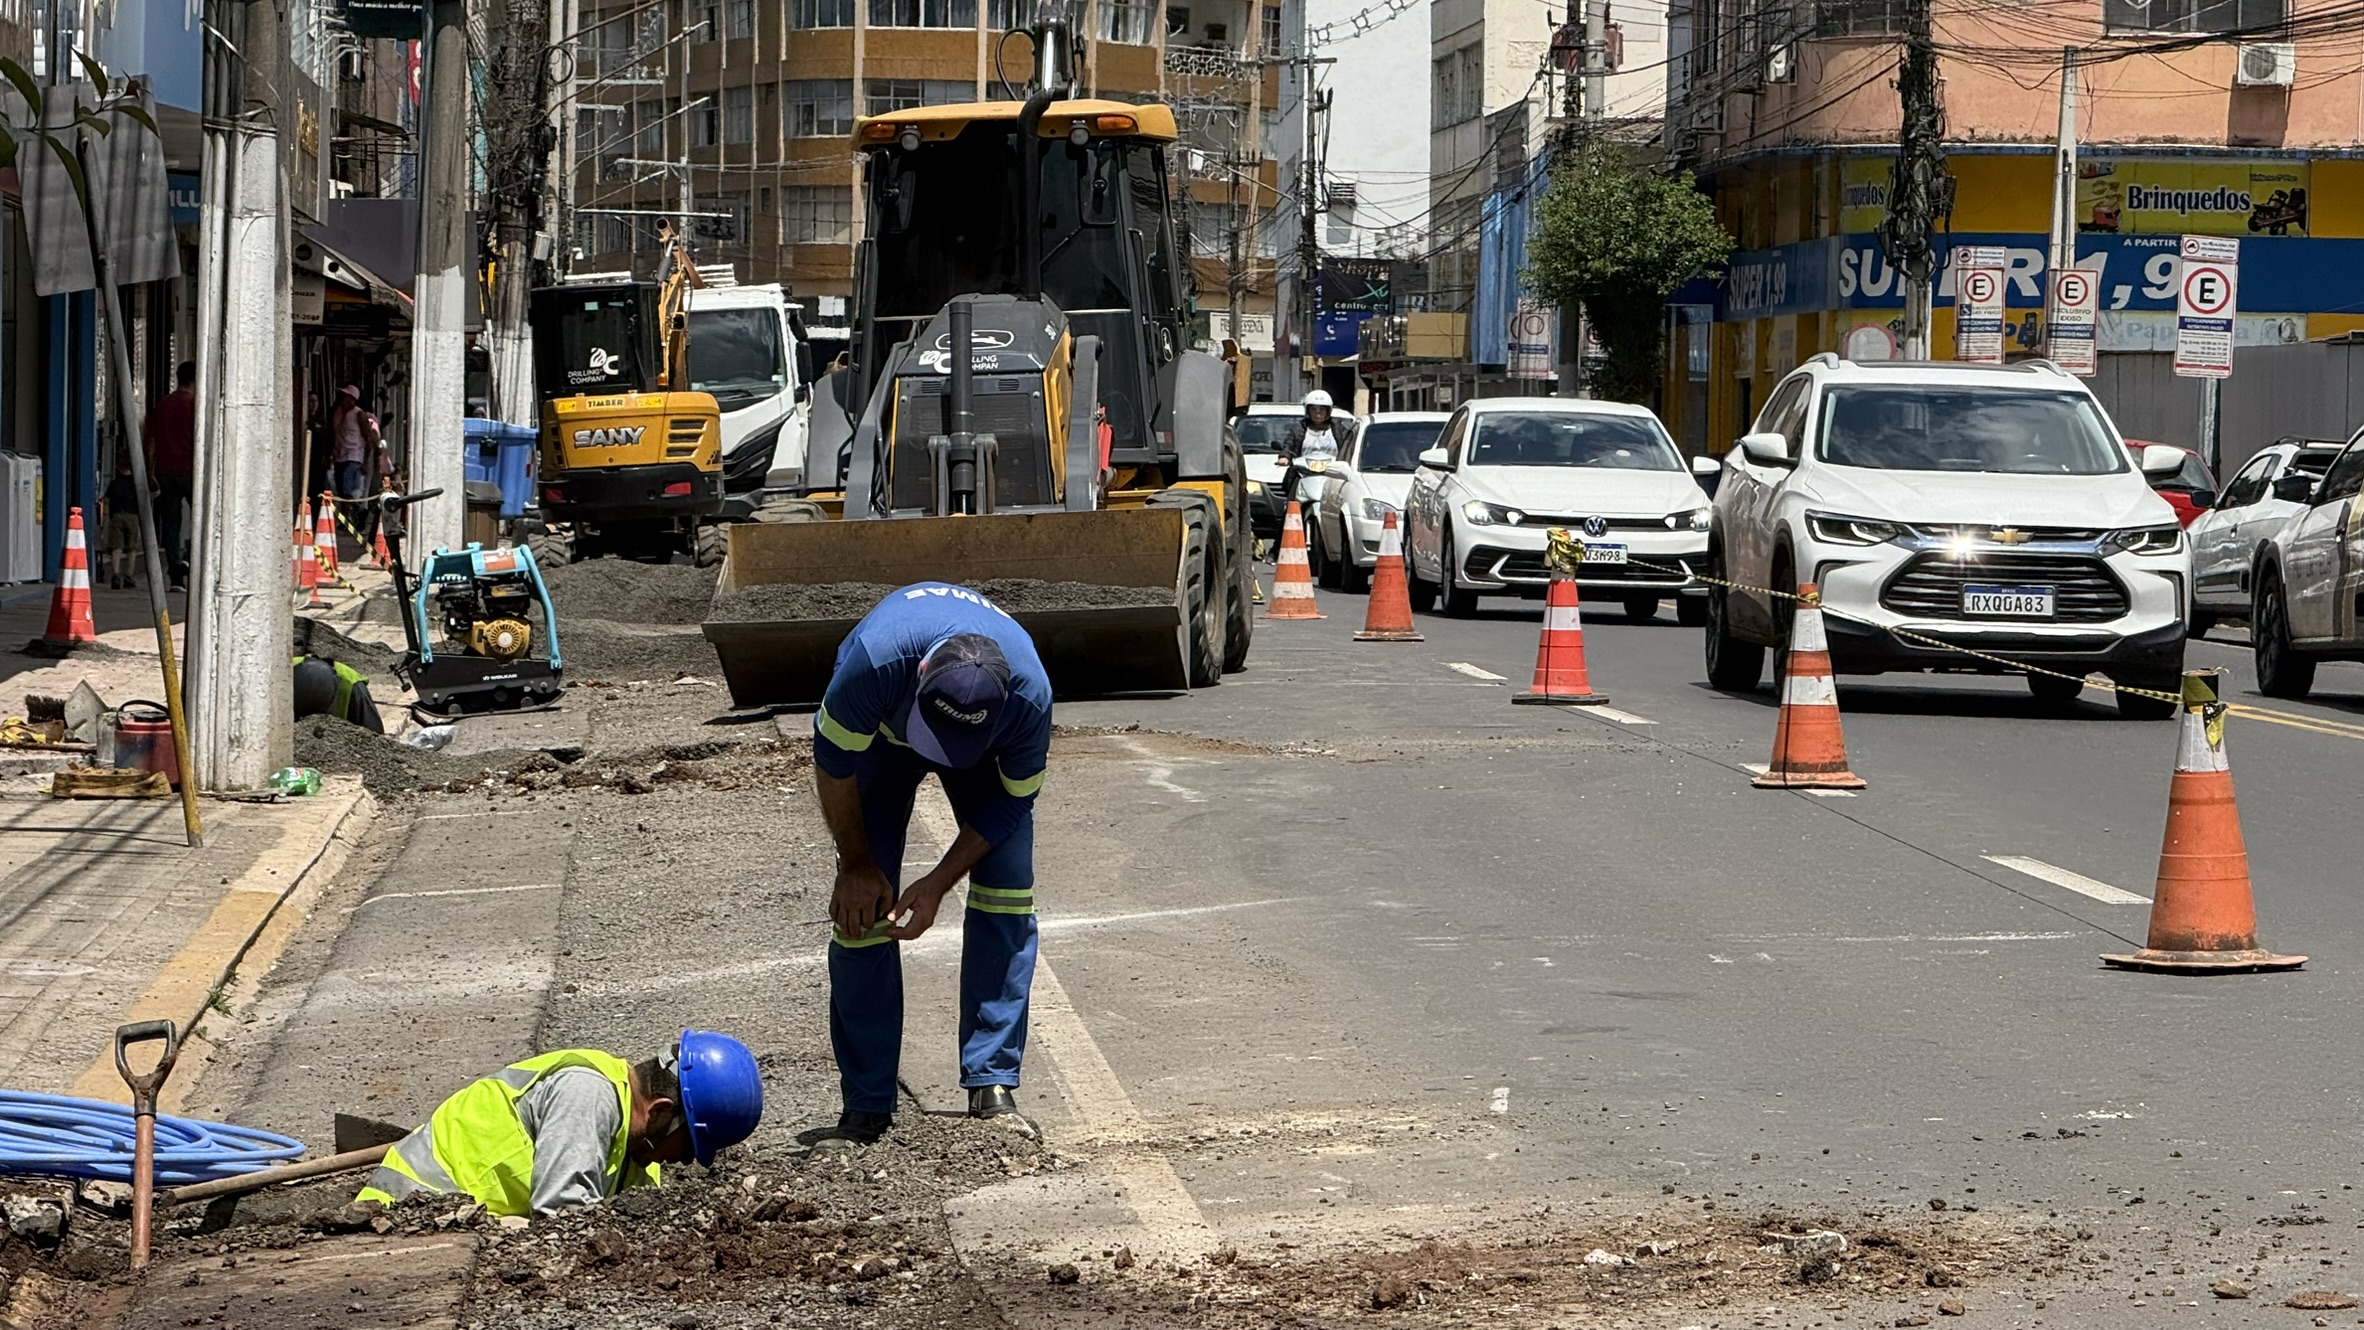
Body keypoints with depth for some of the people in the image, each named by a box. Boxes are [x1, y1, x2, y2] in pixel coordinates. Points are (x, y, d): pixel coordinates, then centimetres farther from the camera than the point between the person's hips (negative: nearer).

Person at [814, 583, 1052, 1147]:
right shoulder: (875, 659, -44)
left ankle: (992, 1089, -8)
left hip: (990, 746, 1)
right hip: (880, 731, -1)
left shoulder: (1030, 697, -39)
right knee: (861, 906, -10)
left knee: (1007, 894, -14)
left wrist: (939, 882, -22)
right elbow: (833, 761, -23)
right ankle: (866, 1106, -4)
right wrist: (856, 865, -15)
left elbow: (1012, 800, -19)